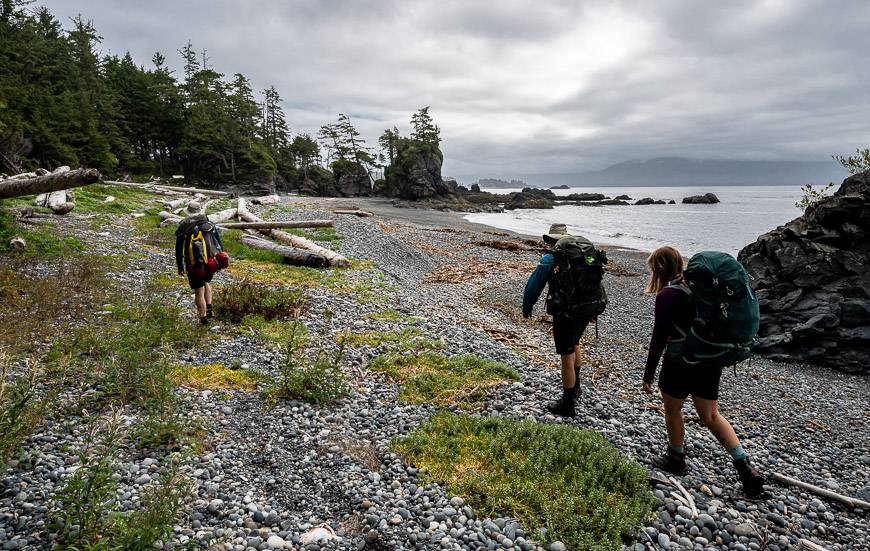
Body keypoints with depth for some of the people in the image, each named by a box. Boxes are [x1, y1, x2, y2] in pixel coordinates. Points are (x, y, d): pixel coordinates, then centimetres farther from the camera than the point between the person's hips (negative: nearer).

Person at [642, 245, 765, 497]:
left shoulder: (667, 295, -17)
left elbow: (659, 338, -17)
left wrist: (648, 374, -11)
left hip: (681, 363, -8)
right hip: (711, 359, 8)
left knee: (672, 411, 16)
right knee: (711, 415, 20)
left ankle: (676, 459, 32)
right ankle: (745, 466, 12)